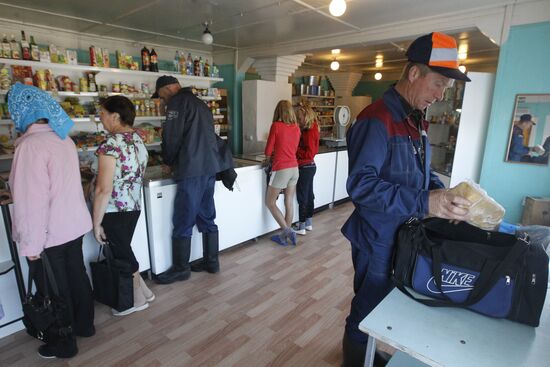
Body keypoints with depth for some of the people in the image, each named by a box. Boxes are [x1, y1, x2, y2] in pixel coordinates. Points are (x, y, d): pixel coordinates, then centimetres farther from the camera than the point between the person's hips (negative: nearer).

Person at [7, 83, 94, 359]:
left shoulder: (31, 144, -21)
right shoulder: (63, 138, 4)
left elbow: (31, 201, -23)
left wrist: (30, 244, -16)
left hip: (49, 234, -7)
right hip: (74, 225, 7)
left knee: (54, 290, 10)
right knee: (76, 276, 21)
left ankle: (64, 344, 28)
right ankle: (84, 324, 40)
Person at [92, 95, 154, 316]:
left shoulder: (110, 145, -20)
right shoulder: (138, 140, 5)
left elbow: (104, 190, -22)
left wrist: (96, 222, -14)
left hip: (113, 211, -8)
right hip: (134, 207, 8)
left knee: (122, 255, 10)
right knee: (124, 252, 22)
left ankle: (139, 299, 27)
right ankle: (142, 291, 33)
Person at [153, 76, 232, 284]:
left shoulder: (178, 102, -5)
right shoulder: (199, 103, 22)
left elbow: (172, 137, -10)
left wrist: (168, 161, 9)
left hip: (192, 170, -9)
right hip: (210, 167, 9)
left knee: (182, 222, 0)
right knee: (207, 218, 14)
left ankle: (180, 269, 11)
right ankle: (211, 262, 23)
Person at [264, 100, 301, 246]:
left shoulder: (276, 126, -11)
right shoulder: (296, 128, 5)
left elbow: (268, 152, -5)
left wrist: (270, 158, 15)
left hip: (281, 170, -6)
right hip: (294, 168, 6)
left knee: (270, 202, 9)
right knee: (289, 203, 11)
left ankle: (287, 231, 3)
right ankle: (284, 236, 22)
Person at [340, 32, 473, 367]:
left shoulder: (417, 120, 9)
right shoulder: (376, 120, -21)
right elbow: (360, 185, -28)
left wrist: (442, 193, -3)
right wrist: (424, 203, -31)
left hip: (405, 233, 9)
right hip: (379, 238, -9)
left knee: (383, 303, 25)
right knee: (369, 308, 11)